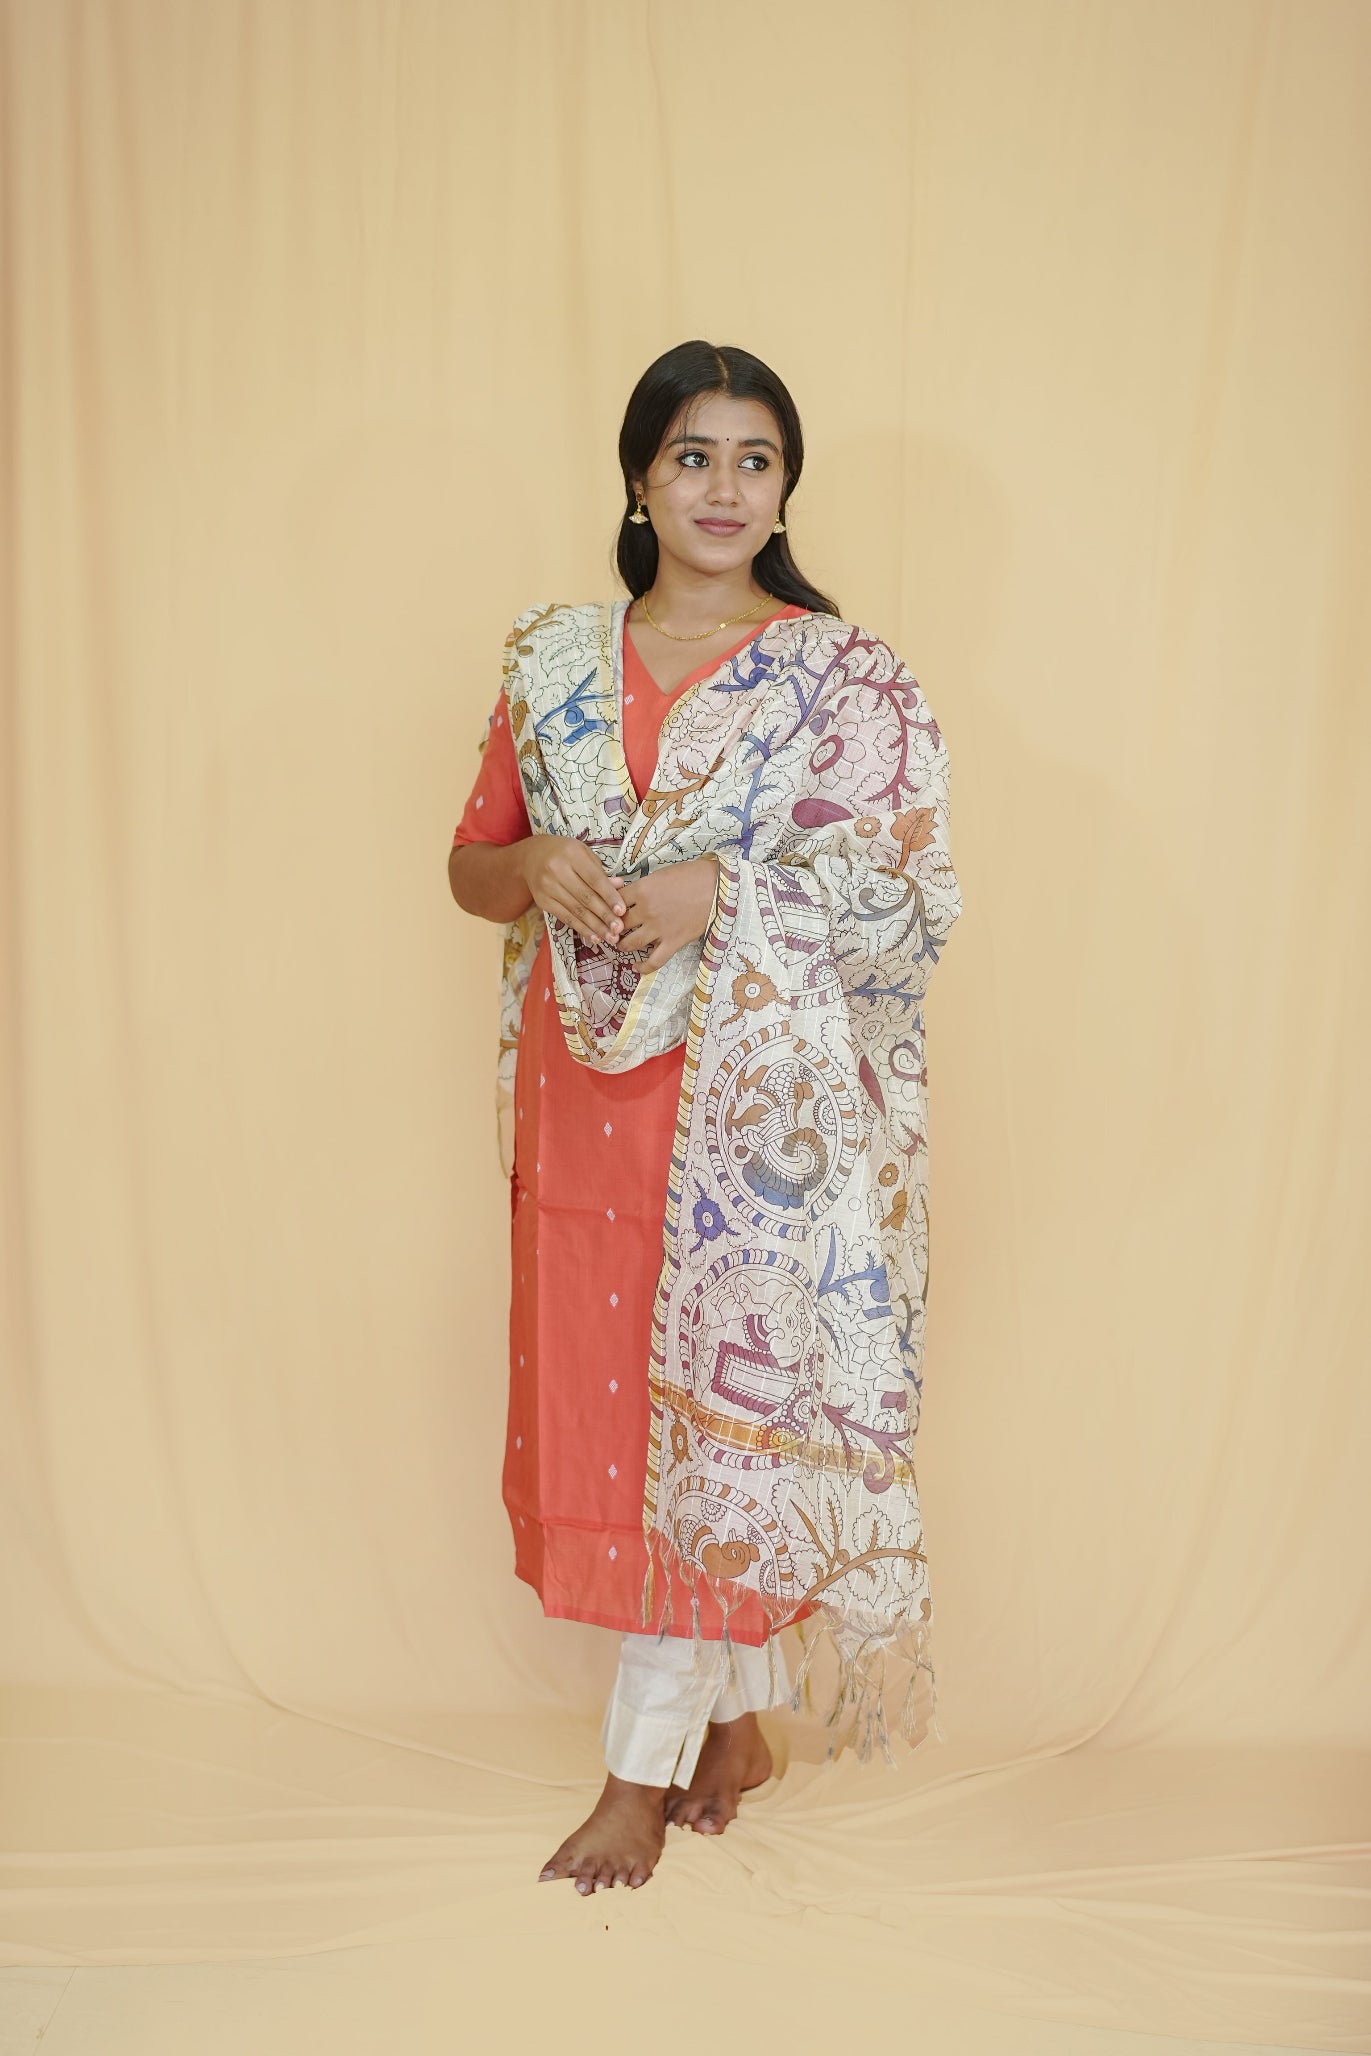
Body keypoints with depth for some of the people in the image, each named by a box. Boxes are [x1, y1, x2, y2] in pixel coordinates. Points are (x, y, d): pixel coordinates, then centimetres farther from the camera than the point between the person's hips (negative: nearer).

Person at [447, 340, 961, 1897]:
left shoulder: (844, 674, -1)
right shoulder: (552, 661, 9)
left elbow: (909, 880, -8)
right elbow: (470, 864, 12)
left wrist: (724, 891, -19)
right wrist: (538, 866, -11)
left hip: (755, 1101, -4)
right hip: (586, 1086, 4)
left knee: (718, 1396, 0)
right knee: (604, 1391, 9)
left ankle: (646, 1764, 17)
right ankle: (738, 1723, 29)